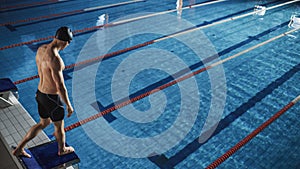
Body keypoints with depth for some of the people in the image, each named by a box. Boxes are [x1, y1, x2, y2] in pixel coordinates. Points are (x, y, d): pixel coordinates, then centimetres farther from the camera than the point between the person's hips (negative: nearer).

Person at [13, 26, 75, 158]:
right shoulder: (55, 59, -32)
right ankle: (62, 149, 45)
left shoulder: (40, 49, -2)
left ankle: (19, 149, 34)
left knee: (43, 123, 28)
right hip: (52, 99, -8)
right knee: (59, 126, 19)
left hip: (40, 93, 8)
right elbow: (60, 86, -27)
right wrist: (69, 105, -14)